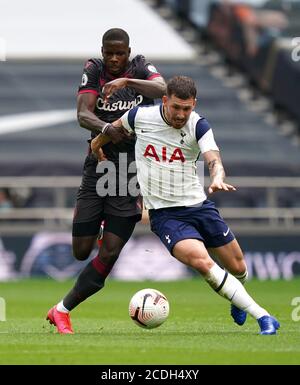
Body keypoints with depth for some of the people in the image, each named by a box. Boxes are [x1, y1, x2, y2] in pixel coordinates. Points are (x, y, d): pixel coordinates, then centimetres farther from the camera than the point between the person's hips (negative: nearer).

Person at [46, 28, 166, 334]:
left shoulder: (140, 68, -1)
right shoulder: (94, 70, -1)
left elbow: (161, 89, -22)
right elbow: (83, 115, -13)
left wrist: (126, 81, -36)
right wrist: (106, 129, -34)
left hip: (133, 171, -1)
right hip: (98, 168, 1)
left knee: (109, 254, -8)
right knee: (81, 252, 3)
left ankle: (63, 309, 6)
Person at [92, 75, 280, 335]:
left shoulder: (198, 125, -10)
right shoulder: (140, 116, -8)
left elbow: (213, 158, -27)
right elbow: (116, 127, 16)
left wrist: (218, 179, -48)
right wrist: (98, 142, 29)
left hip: (199, 206, 2)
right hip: (164, 214, -2)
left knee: (238, 268, 9)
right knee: (202, 262, -26)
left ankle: (237, 299, 48)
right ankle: (262, 316, -21)